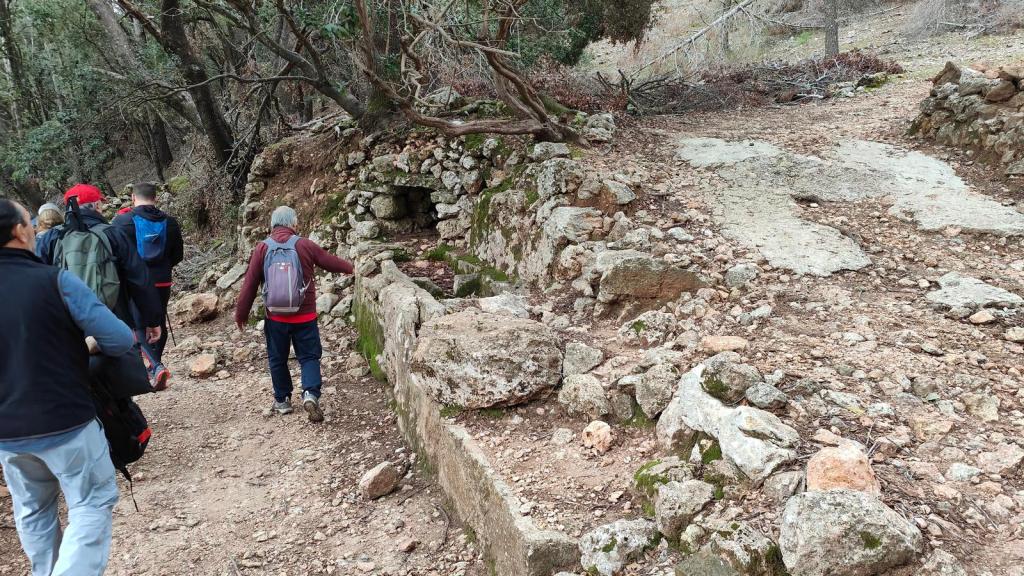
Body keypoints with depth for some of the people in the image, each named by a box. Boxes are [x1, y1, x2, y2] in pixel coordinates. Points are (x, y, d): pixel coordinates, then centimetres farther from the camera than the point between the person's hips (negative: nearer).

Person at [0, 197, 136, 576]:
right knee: (92, 504, 6)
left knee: (32, 510, 21)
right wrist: (134, 335, 5)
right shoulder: (56, 281, -17)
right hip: (64, 421, -6)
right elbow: (119, 341, -18)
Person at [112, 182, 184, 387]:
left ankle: (157, 366, -17)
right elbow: (178, 256, 8)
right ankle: (155, 366, 28)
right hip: (162, 282, 3)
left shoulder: (122, 221, -8)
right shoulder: (170, 222, 2)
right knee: (159, 323, 15)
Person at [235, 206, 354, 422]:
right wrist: (350, 267, 28)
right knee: (309, 357, 7)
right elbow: (331, 261, 7)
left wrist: (241, 313, 8)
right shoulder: (305, 245, -6)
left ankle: (282, 400, 24)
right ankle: (311, 394, -13)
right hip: (305, 315, -1)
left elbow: (250, 283, -2)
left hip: (275, 317, 1)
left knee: (277, 359, 16)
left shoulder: (262, 248, -4)